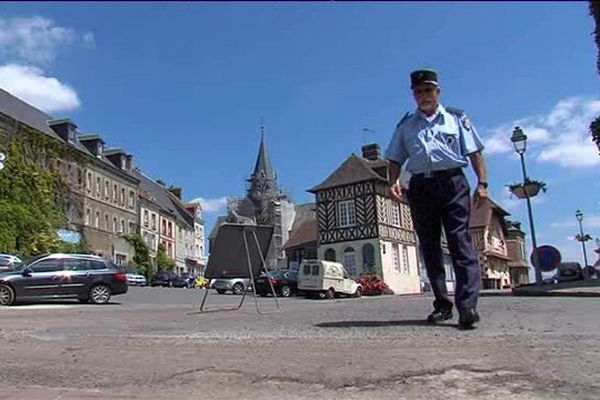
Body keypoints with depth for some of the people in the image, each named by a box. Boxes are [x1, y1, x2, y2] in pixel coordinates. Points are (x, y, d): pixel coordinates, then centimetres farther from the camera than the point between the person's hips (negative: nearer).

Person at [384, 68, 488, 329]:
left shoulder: (456, 118, 14)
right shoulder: (405, 126, 19)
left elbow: (474, 153, 8)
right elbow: (395, 159, 15)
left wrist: (482, 183, -4)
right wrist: (393, 183, -3)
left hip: (453, 183, -2)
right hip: (420, 187, 3)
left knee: (460, 241, -13)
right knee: (429, 247, 3)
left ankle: (467, 305, -18)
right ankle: (442, 305, 10)